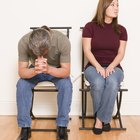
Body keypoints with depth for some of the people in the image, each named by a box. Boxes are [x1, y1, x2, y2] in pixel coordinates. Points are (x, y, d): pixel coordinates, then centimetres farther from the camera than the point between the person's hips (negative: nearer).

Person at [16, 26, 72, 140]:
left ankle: (62, 127, -15)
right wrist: (34, 70, -50)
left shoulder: (62, 41, -33)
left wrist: (48, 69, -50)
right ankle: (25, 127, -13)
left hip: (57, 70, -1)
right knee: (21, 85, -27)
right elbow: (21, 72, -27)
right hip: (34, 71, 1)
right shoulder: (23, 42, -30)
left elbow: (66, 71, -29)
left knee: (66, 85, -30)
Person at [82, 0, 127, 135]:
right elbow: (87, 51, -5)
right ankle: (104, 118, -12)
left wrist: (110, 67, -16)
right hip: (94, 66, -1)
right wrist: (99, 67, -19)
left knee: (112, 82, -34)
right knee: (98, 83, -35)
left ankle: (100, 118, -20)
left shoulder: (121, 30, 7)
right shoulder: (90, 26, 0)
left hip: (114, 67, 2)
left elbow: (121, 53, 2)